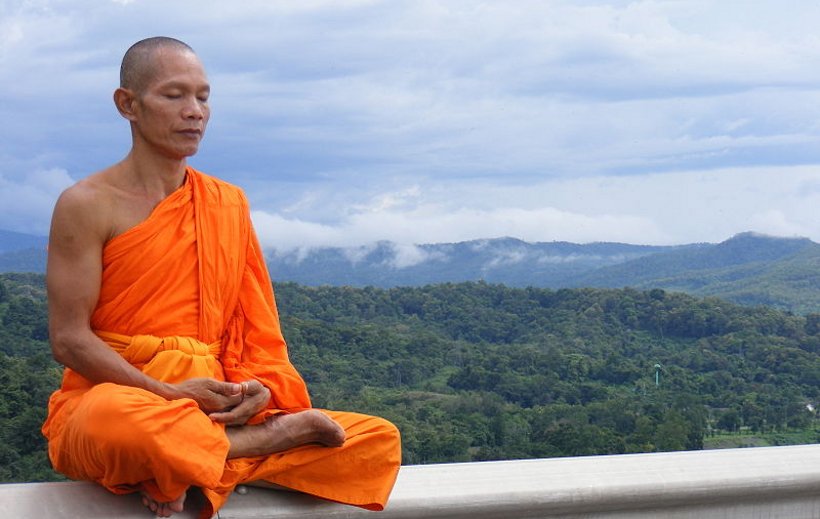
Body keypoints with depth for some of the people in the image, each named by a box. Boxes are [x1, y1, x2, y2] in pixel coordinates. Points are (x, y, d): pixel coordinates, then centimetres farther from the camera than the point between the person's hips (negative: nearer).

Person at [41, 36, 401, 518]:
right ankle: (267, 440, -18)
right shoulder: (88, 205, -1)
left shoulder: (228, 203, 15)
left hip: (213, 410, 5)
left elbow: (257, 325, 13)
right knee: (117, 420, -44)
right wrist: (169, 393, -18)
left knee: (380, 442, -9)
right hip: (110, 393, -5)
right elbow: (69, 338, -7)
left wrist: (262, 388, -10)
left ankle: (185, 469, -18)